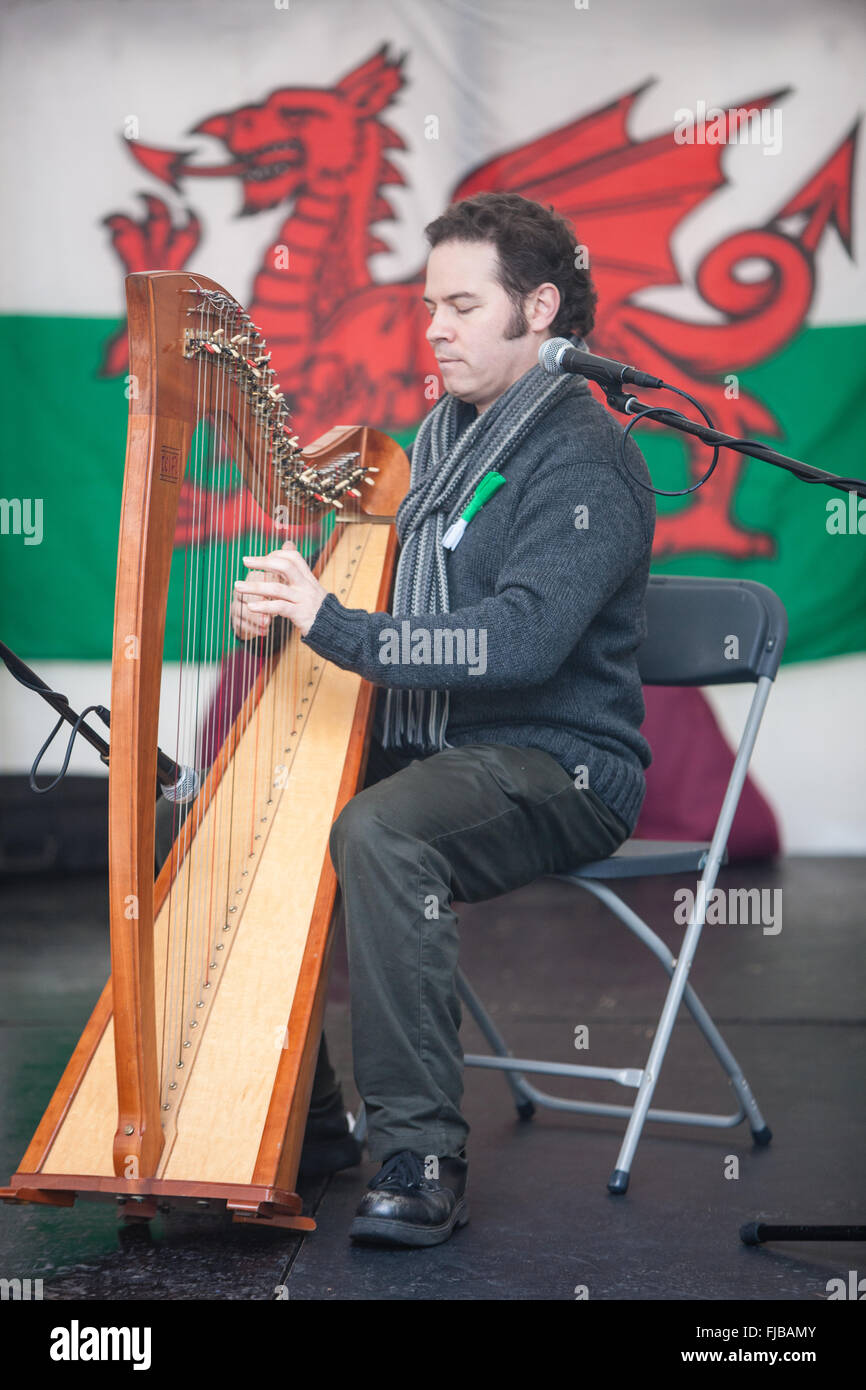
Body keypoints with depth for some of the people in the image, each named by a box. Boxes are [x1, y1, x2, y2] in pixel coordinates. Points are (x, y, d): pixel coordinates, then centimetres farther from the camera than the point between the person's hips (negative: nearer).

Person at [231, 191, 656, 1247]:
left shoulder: (584, 458, -14)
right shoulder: (441, 433, 14)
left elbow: (520, 641, -27)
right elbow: (402, 605, 21)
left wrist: (336, 626, -29)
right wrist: (287, 604, 1)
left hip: (561, 768, -9)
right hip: (431, 748, 9)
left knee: (380, 834, -34)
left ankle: (421, 1160, -28)